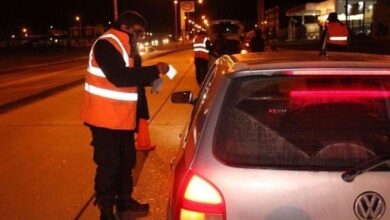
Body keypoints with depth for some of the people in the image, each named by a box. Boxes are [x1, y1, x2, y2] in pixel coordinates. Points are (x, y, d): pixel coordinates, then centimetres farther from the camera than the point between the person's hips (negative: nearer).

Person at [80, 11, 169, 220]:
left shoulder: (126, 46, 13)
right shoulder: (106, 45, -17)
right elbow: (119, 77, -29)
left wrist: (152, 76, 0)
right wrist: (155, 70, -25)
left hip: (123, 117, 9)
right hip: (105, 118, -9)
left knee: (126, 160, 17)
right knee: (108, 164, -1)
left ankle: (124, 199, 33)